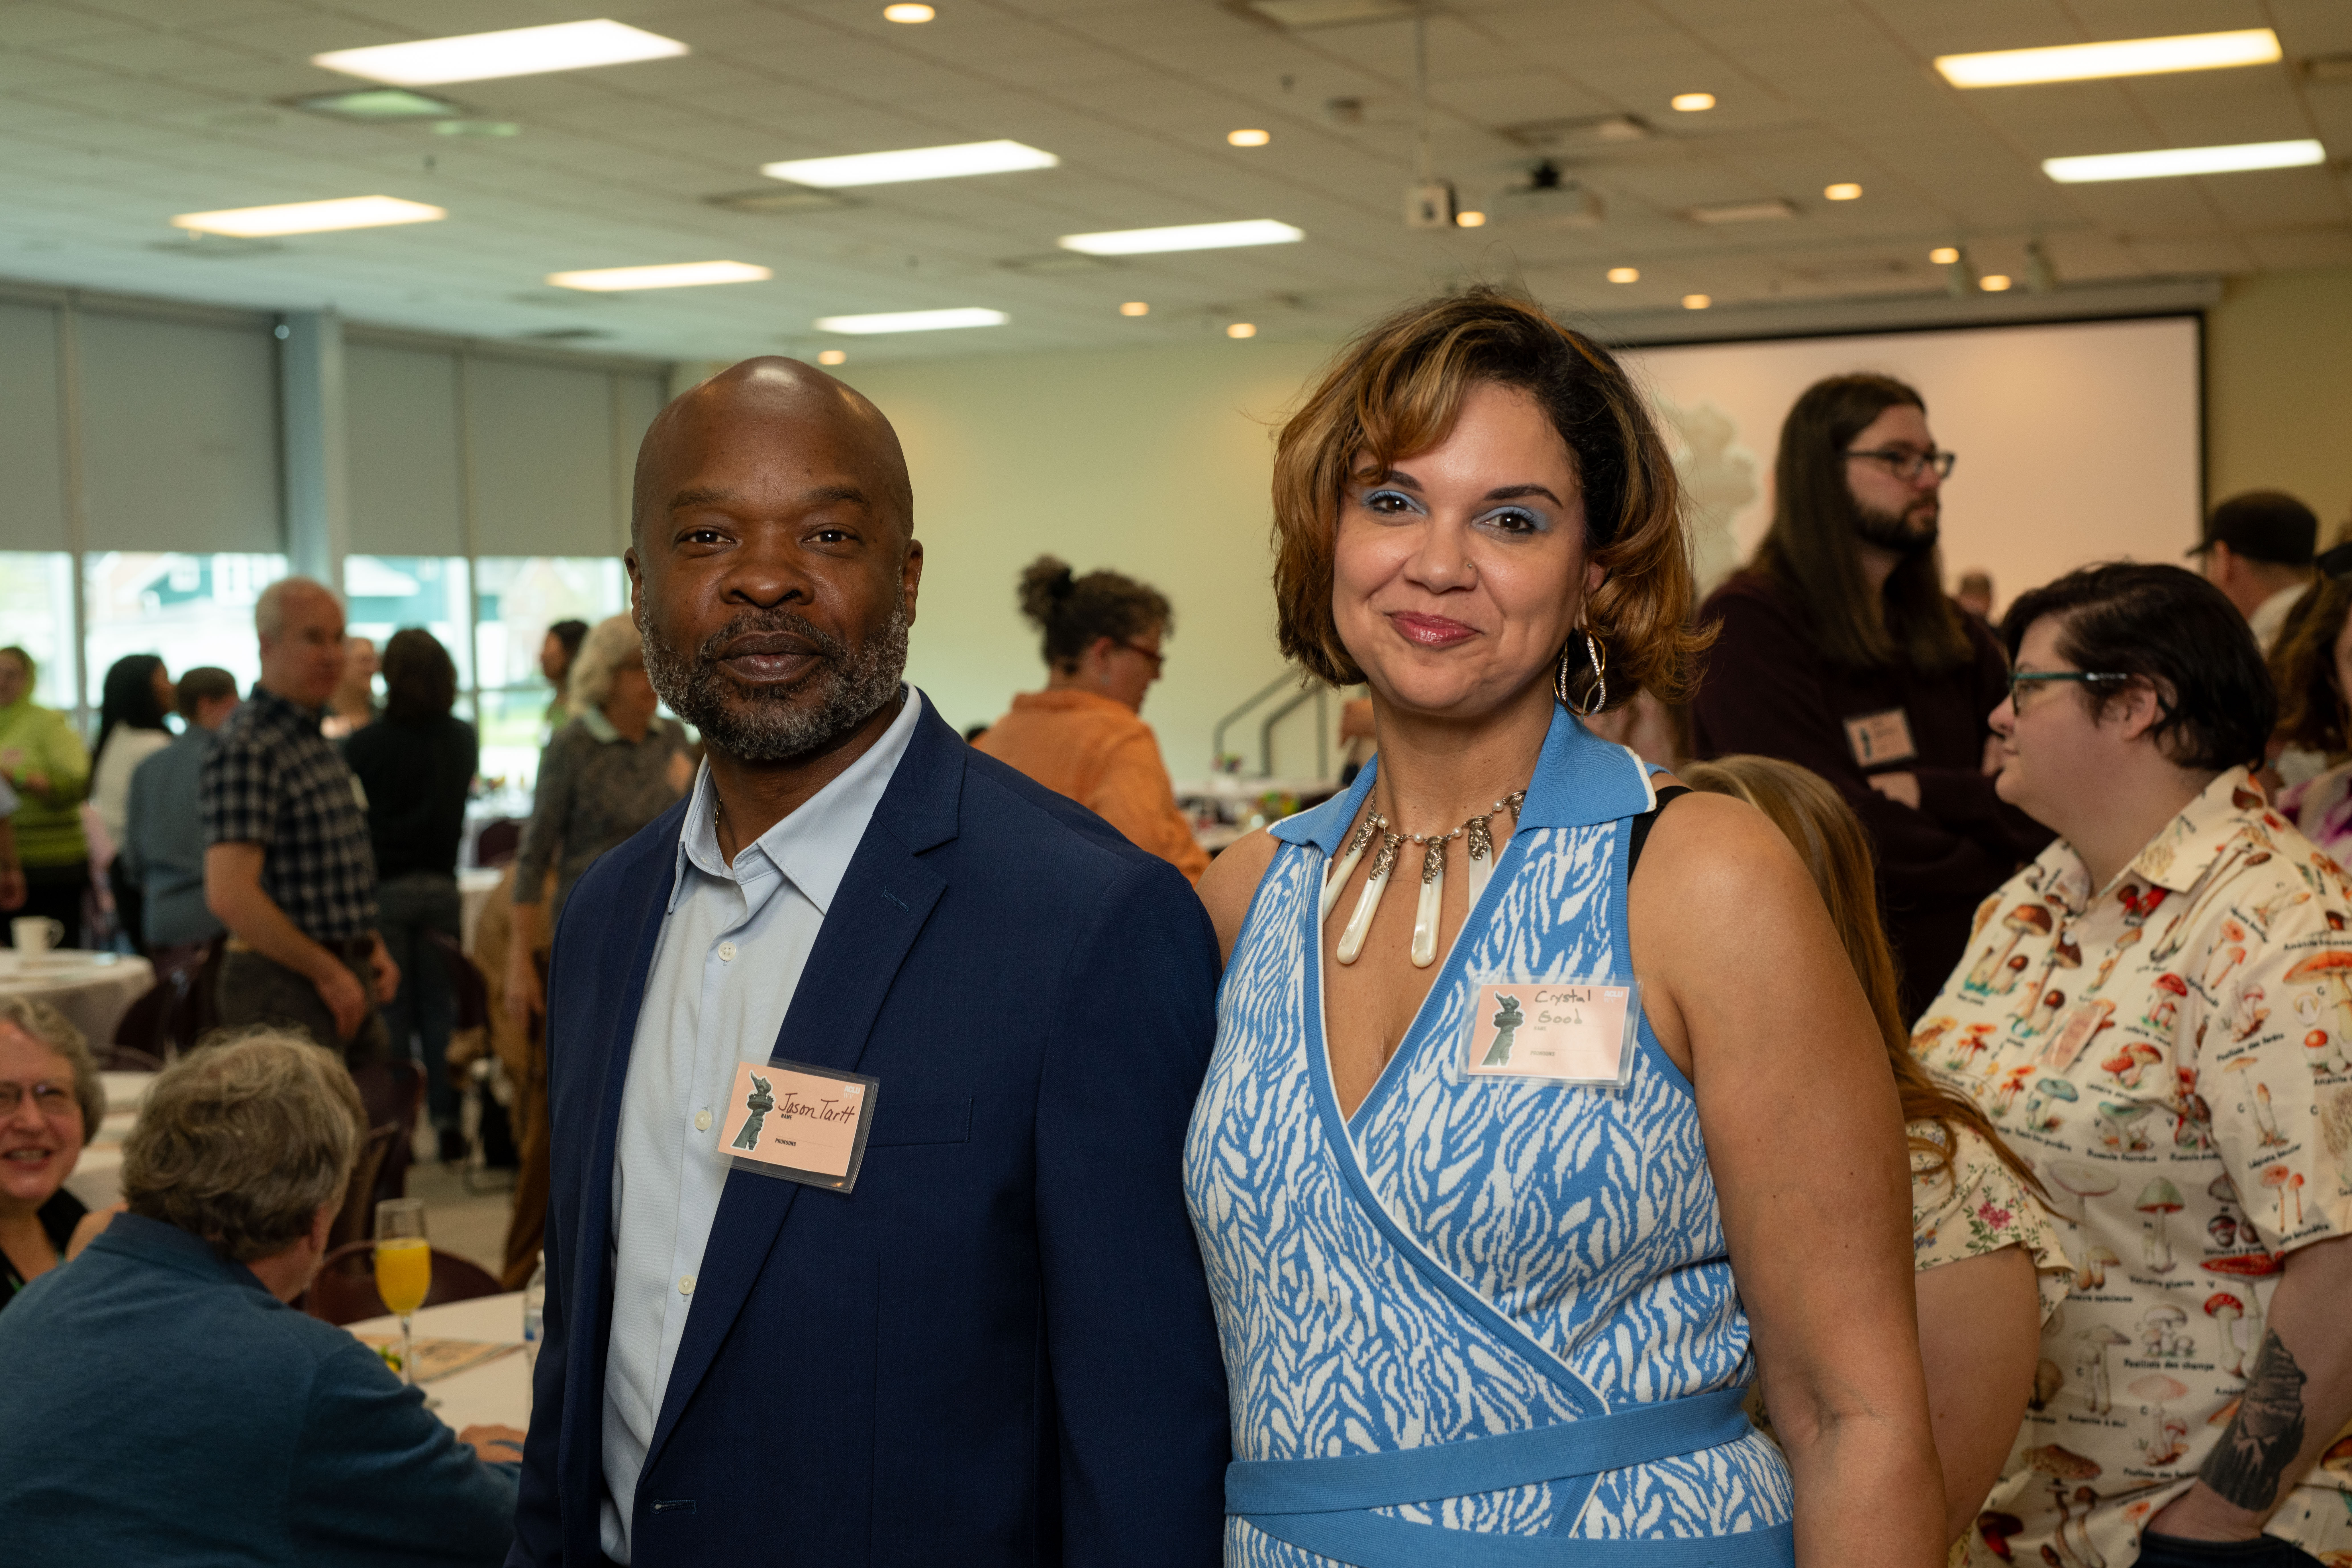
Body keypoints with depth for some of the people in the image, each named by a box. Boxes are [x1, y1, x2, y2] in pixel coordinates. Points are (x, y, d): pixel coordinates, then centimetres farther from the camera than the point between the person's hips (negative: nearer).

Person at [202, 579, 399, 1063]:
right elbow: (230, 895, -24)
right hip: (284, 986, -9)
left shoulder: (315, 739, 15)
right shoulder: (246, 748, -15)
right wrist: (327, 972, -18)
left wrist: (370, 948, 13)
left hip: (342, 979, 9)